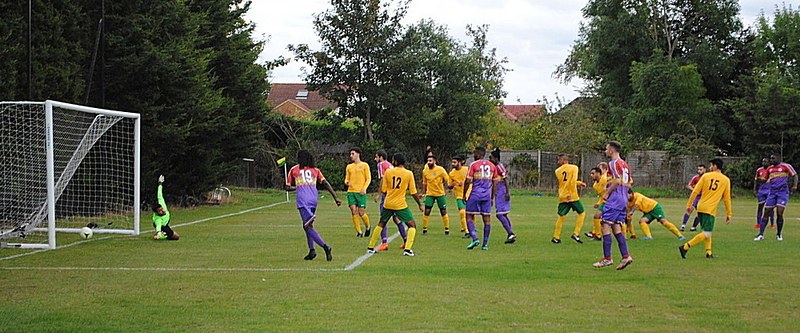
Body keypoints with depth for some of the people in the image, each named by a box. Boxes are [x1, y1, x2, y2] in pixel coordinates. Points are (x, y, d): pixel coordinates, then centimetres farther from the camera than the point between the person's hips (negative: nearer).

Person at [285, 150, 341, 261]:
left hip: (302, 200, -5)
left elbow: (288, 187, 15)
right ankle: (311, 250, 9)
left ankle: (325, 246, -28)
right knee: (307, 225, 20)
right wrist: (336, 198, 5)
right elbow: (326, 184, 7)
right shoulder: (315, 170, 17)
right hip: (314, 200, 5)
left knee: (308, 227, -9)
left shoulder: (293, 170, 11)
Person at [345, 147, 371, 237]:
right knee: (354, 211, -7)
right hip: (351, 192, 4)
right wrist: (347, 182, -7)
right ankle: (359, 232, 0)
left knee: (361, 213, -5)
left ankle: (367, 227, 22)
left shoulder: (364, 165, 4)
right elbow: (347, 178, 17)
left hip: (361, 192, -4)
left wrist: (364, 188, -13)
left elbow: (368, 178, 1)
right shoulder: (349, 167, 15)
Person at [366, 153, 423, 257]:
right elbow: (413, 192, -4)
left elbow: (383, 190, 4)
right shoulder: (409, 174, -5)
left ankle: (370, 247, 25)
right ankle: (407, 249, -11)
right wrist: (419, 204, 8)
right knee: (412, 225, 4)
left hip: (388, 204, 3)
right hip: (400, 205, -3)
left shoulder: (388, 172, 0)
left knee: (381, 224, 22)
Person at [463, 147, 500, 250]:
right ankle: (485, 244, 5)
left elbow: (468, 181, -7)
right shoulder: (492, 166, 11)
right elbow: (495, 183, 13)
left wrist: (464, 195, 3)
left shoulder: (473, 165, -4)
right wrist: (492, 198, 19)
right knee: (487, 219, 5)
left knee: (469, 217, 4)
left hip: (475, 195, -4)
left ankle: (475, 238, -13)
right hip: (487, 195, 4)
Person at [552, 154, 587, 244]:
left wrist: (579, 183, 24)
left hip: (562, 197, 3)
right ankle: (576, 234, 3)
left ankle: (556, 237, 8)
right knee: (581, 213, 12)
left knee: (561, 216, 12)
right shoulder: (574, 167, -2)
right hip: (573, 196, -3)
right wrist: (570, 194, -11)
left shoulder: (557, 171, 9)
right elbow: (573, 182, -13)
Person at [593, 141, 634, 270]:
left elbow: (617, 181, -20)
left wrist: (607, 193, -11)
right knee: (617, 229, 9)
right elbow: (628, 183, 20)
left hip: (614, 200, -9)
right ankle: (625, 256, 1)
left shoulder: (613, 163, -10)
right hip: (623, 200, 9)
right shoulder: (624, 164, 18)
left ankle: (607, 258, -8)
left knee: (606, 227, -7)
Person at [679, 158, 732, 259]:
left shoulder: (706, 176, 6)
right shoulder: (726, 180, 4)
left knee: (706, 231, 19)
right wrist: (729, 214, 12)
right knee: (706, 234, -6)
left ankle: (708, 252, 12)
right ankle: (685, 247, -17)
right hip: (710, 209, -4)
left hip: (700, 208, 4)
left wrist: (689, 205, 8)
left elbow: (695, 191, 2)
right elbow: (727, 199, 5)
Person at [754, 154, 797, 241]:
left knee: (779, 213, -12)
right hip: (772, 193, 5)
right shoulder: (769, 169, 13)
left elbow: (794, 175, -1)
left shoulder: (785, 166, -3)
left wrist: (794, 186, -13)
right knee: (766, 213, 0)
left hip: (783, 192, -5)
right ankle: (761, 234, 4)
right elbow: (766, 179, 27)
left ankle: (779, 234, 7)